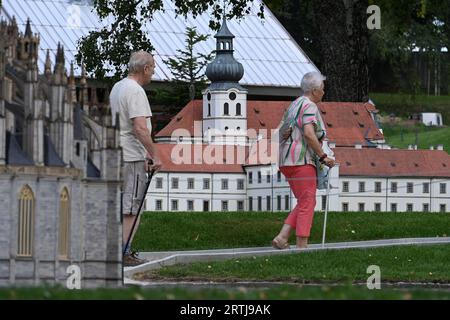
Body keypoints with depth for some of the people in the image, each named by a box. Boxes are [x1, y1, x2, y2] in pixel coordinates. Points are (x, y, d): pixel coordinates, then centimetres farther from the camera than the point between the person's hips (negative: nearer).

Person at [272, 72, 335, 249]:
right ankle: (302, 246, -11)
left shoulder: (295, 105, 20)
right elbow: (309, 134, -23)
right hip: (302, 161, -9)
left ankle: (282, 238, 1)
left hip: (287, 161, 9)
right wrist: (323, 156, -18)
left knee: (304, 204, 13)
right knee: (307, 203, -7)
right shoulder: (310, 106, -10)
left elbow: (281, 130, 26)